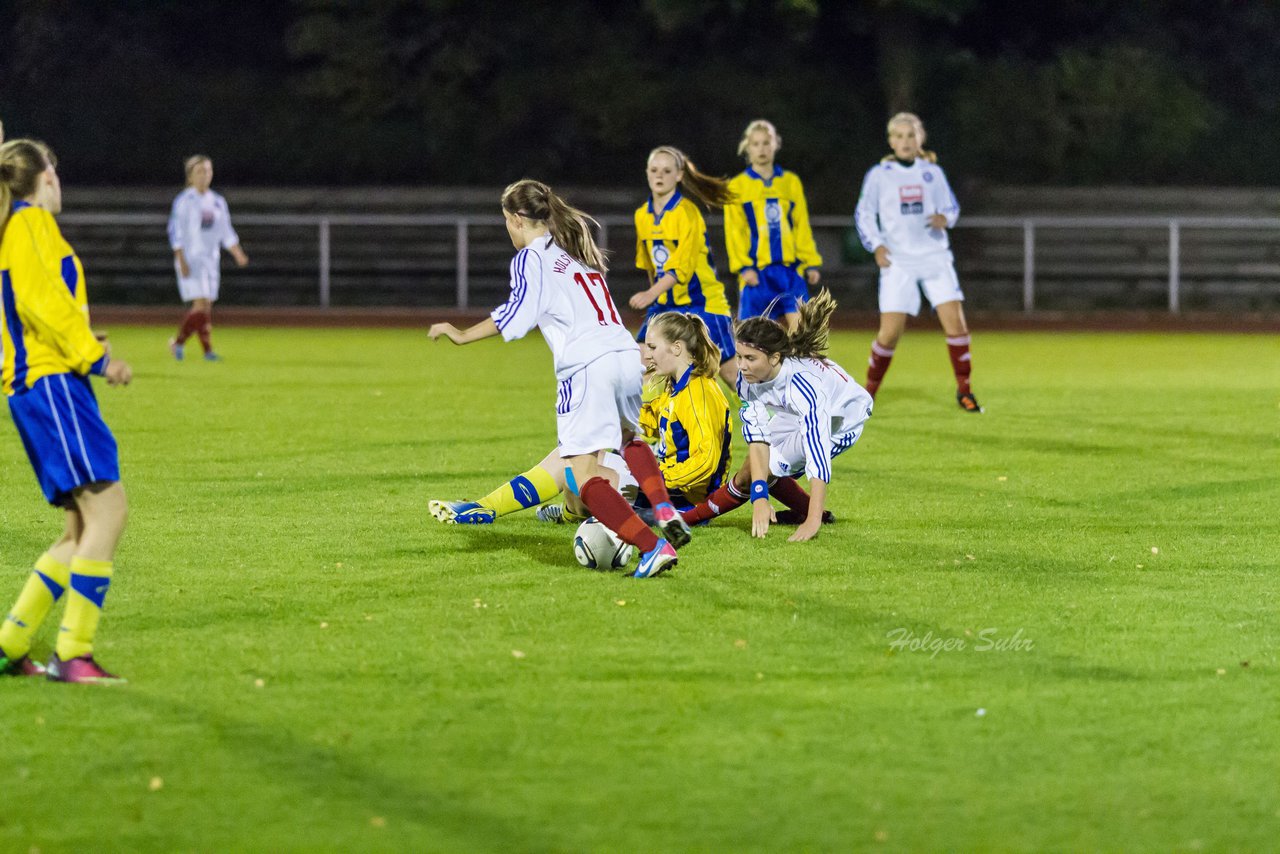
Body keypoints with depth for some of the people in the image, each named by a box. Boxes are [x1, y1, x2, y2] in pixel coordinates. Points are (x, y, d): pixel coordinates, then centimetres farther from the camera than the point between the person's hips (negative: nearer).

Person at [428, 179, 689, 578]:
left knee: (582, 474, -10)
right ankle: (665, 512, 12)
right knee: (627, 436, 35)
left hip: (586, 368, -8)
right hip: (626, 354, 8)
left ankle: (654, 548, -25)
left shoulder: (531, 258, 3)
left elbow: (516, 315, -9)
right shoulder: (579, 251, 26)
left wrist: (464, 335, -6)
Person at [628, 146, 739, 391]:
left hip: (702, 302, -6)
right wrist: (655, 295, 16)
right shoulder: (642, 215, 5)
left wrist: (651, 294, -36)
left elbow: (683, 266, -25)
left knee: (729, 372, -4)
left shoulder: (686, 212, -16)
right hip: (665, 303, 6)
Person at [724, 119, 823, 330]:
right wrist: (743, 266, -10)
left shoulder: (791, 182, 11)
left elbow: (802, 227, 11)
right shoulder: (737, 186, 4)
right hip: (757, 272, -1)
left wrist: (811, 263, 5)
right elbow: (734, 232, 0)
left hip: (790, 269, 2)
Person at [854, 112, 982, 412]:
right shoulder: (879, 174, 2)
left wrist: (945, 218, -8)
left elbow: (951, 206, 15)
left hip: (935, 257, 2)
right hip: (898, 261, -2)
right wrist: (876, 245, -7)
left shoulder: (932, 172, 8)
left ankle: (964, 390, 1)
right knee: (890, 332, -9)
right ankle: (869, 392, 10)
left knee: (954, 320, -11)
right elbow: (863, 214, 7)